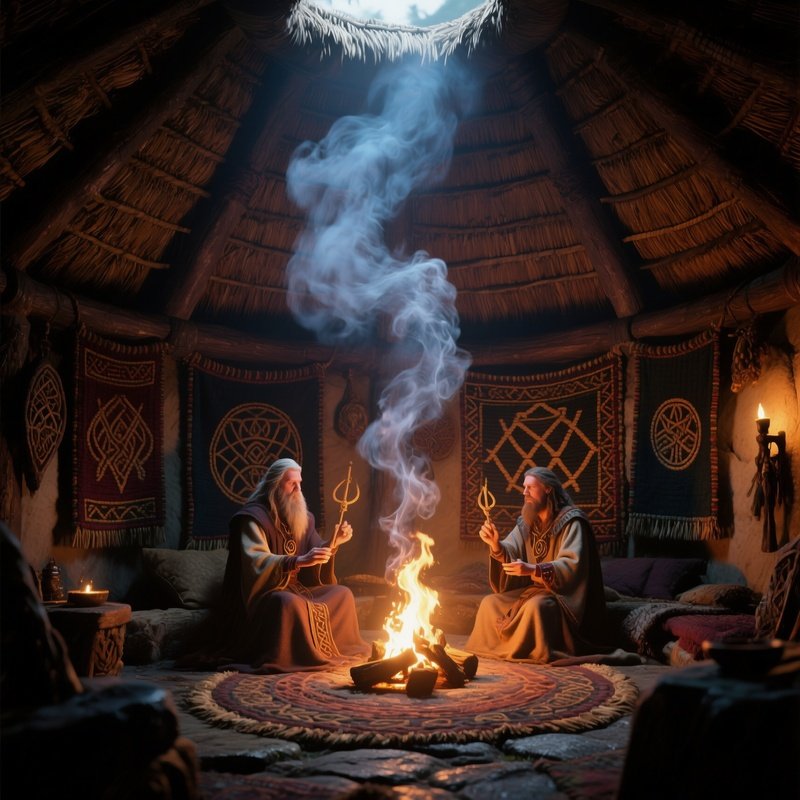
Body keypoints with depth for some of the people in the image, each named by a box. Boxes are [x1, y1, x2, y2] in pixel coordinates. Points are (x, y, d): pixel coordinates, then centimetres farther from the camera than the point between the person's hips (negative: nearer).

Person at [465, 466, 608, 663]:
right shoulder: (526, 523, 10)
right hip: (534, 590, 8)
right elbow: (511, 555, 0)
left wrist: (534, 570, -38)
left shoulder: (571, 522, -13)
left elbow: (572, 565, -25)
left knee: (536, 606, -35)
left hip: (565, 595, -7)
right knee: (489, 603, -4)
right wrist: (496, 544, -23)